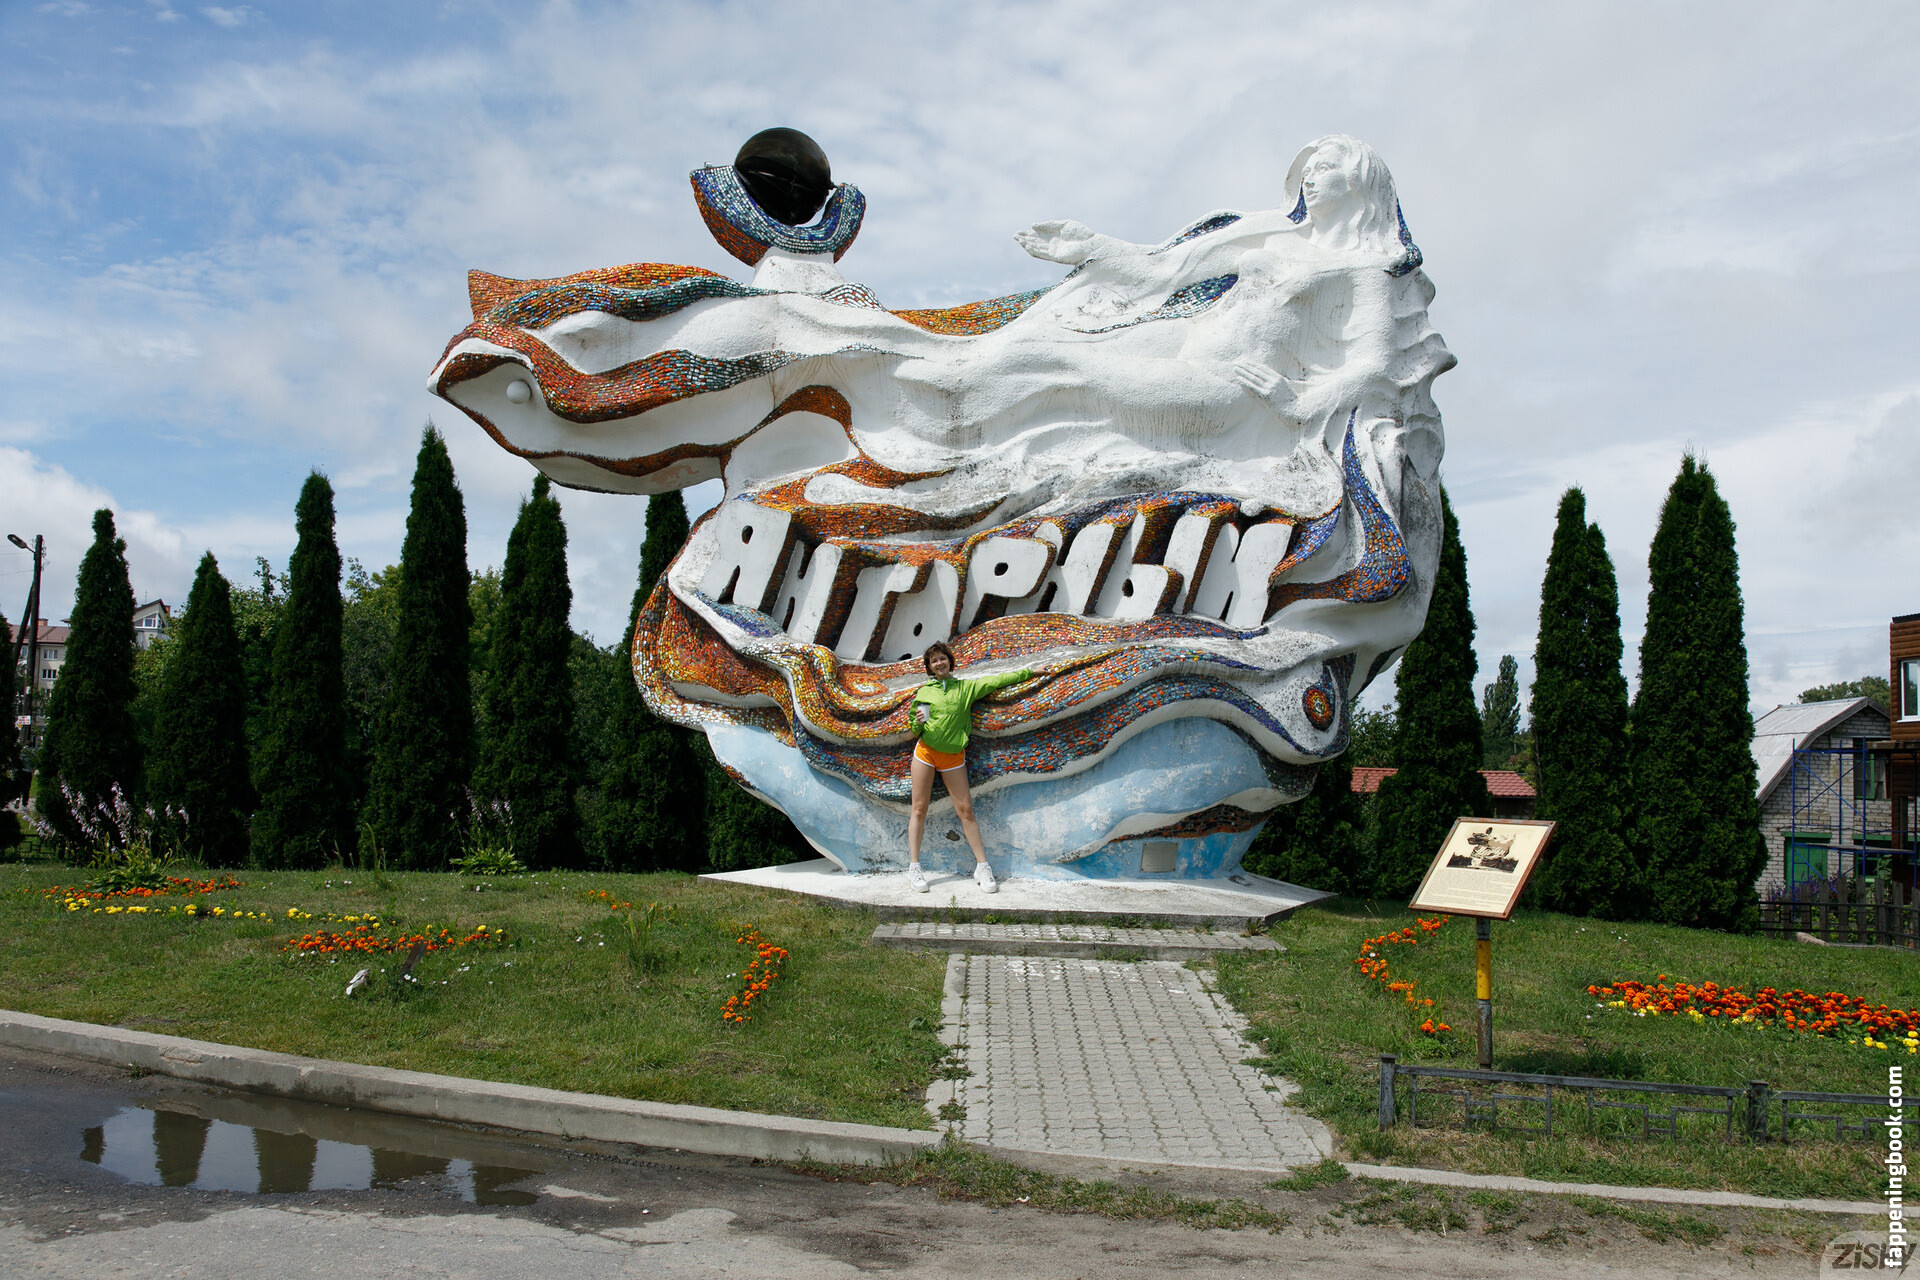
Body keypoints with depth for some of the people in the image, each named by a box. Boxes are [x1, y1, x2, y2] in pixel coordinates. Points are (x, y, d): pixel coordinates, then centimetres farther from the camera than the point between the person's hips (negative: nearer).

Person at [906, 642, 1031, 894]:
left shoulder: (966, 688, 9)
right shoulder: (924, 692, 8)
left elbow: (997, 681, 13)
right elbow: (913, 731, 11)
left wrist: (1029, 672, 14)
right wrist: (917, 722, -12)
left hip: (953, 756, 0)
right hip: (925, 752, 0)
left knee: (965, 809, -3)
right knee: (920, 809, -2)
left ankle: (982, 866, 1)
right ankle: (914, 868, 0)